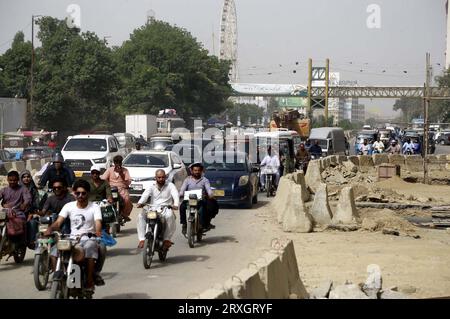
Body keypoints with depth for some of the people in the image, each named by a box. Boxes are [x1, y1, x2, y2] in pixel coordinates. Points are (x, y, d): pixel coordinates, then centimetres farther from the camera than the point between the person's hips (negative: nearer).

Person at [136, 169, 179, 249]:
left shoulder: (170, 185, 9)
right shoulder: (152, 187, 13)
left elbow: (176, 195, -9)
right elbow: (145, 195, -7)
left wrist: (176, 204, -32)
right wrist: (140, 203, -30)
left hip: (166, 210, -2)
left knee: (170, 216, -36)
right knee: (141, 216, -24)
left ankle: (167, 239, -24)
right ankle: (142, 239, -26)